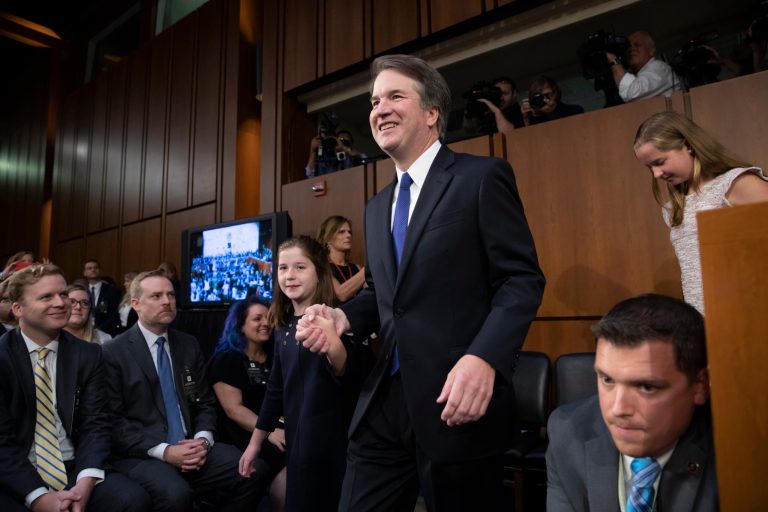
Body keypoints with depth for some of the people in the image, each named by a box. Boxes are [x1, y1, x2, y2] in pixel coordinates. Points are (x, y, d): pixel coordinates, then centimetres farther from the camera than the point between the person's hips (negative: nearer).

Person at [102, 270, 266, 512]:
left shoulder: (189, 345, 11)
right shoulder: (113, 352, -3)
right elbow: (113, 421, -8)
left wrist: (202, 440, -7)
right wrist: (163, 451, -17)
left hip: (189, 448, 5)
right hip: (140, 454, -4)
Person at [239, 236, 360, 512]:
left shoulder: (332, 319, -14)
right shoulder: (283, 326, 5)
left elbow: (352, 380, -25)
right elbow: (276, 389, 13)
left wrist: (334, 348, -45)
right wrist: (255, 441, 16)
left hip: (332, 440, -6)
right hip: (297, 439, 6)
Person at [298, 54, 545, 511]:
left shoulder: (482, 177, -5)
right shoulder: (378, 208, 18)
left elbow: (523, 279, -10)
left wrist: (484, 358, -25)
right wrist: (343, 316, 2)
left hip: (456, 399, -6)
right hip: (384, 400, 7)